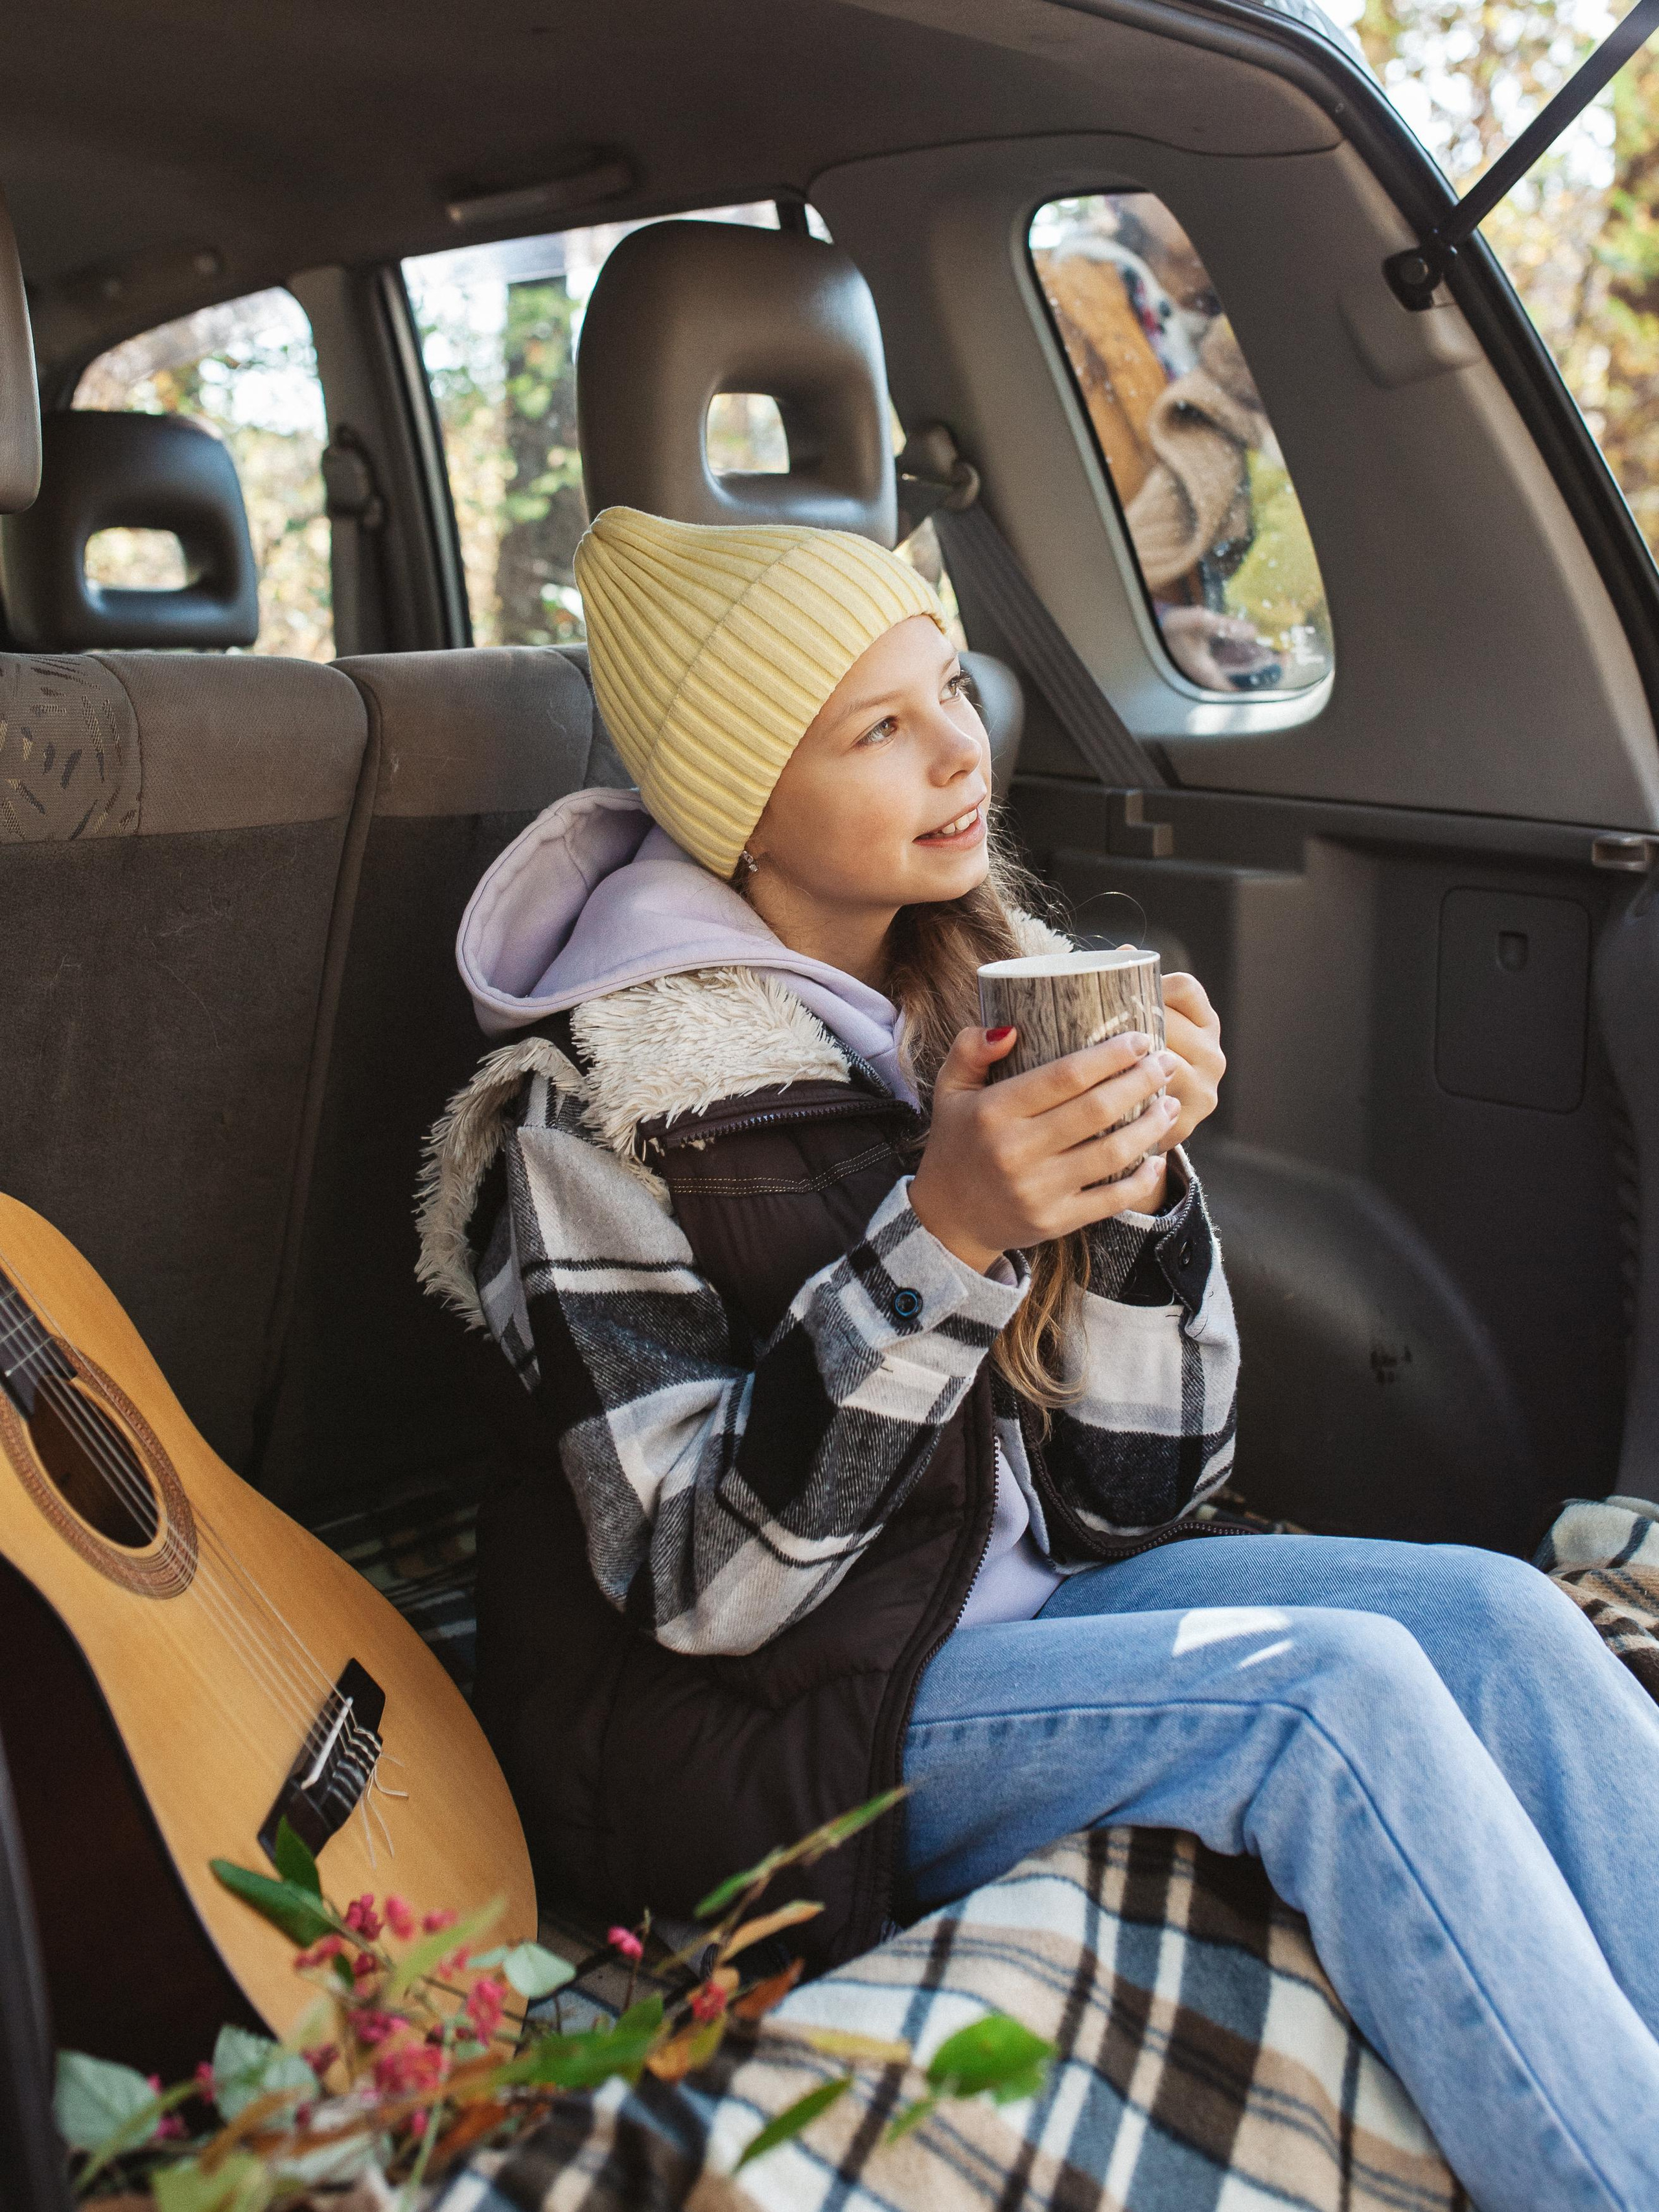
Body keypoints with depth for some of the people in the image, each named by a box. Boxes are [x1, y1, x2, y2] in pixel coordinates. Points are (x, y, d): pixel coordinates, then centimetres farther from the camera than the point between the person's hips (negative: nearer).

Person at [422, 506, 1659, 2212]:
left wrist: (1141, 1185, -15)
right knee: (1329, 1690, -24)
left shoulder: (984, 990, 2)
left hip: (1014, 1606, 6)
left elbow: (1128, 1496, 2)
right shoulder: (602, 1105, -14)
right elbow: (698, 1587, -18)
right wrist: (937, 1241, -27)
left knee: (1497, 1619, -15)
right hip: (762, 1730, -5)